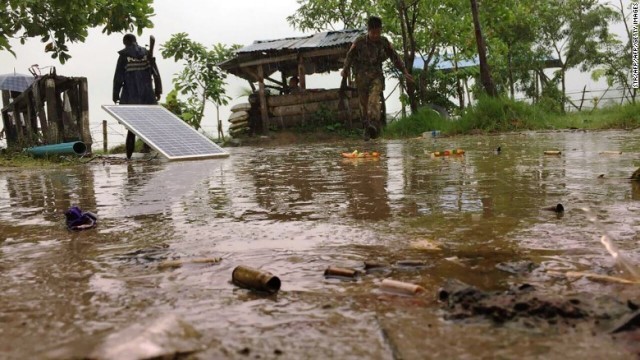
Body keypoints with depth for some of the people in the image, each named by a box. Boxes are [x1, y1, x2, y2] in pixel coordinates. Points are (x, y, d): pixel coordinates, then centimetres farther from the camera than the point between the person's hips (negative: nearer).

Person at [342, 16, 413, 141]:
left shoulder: (384, 42, 0)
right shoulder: (359, 42, -6)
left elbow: (395, 57, 8)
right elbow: (350, 56, 1)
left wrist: (404, 72, 6)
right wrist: (345, 70, -9)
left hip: (376, 75, 0)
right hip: (362, 76, 0)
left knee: (374, 98, -23)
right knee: (364, 103, 2)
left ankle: (374, 125, -38)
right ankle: (367, 130, 12)